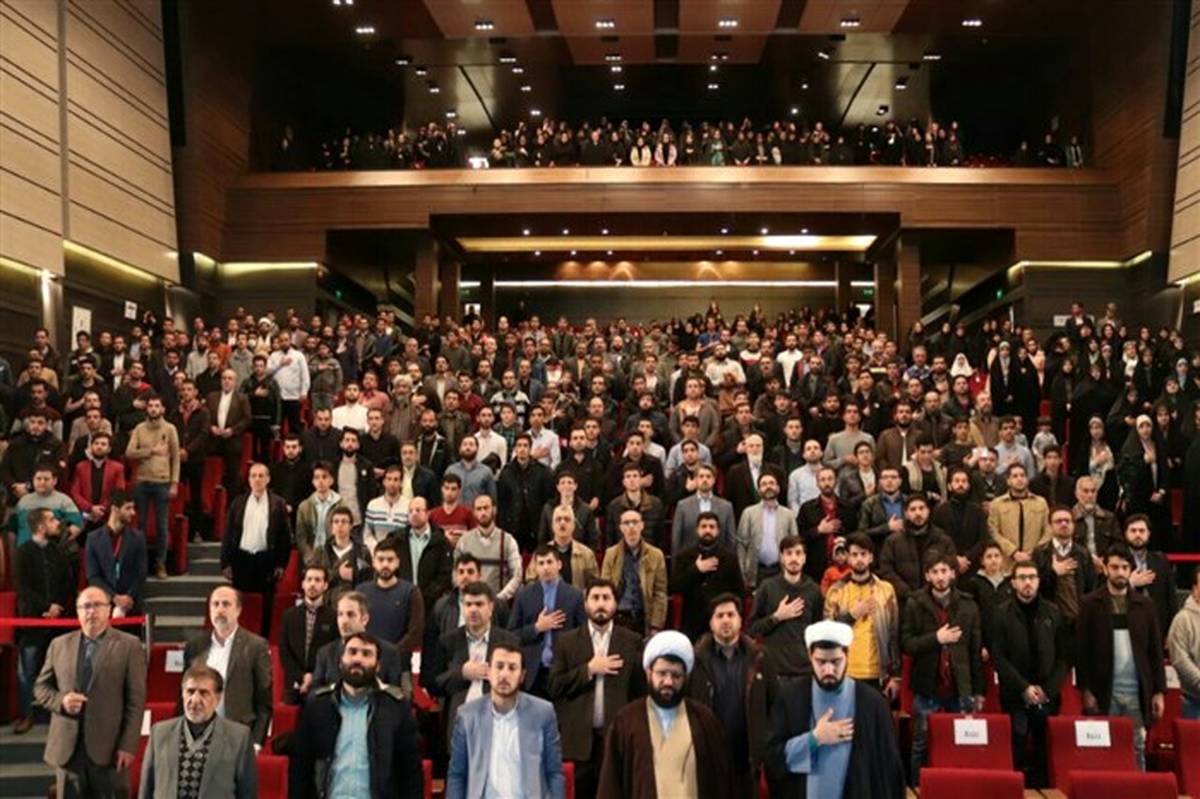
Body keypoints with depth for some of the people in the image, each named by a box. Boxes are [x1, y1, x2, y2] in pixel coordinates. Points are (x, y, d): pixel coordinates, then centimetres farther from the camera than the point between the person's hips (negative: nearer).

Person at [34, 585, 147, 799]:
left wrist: (128, 746, -11)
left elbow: (136, 700, -4)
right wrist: (60, 700, -7)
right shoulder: (59, 645, 11)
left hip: (109, 748, -3)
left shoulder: (129, 646, -1)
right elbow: (41, 687, 16)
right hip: (67, 748, 3)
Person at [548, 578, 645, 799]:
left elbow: (641, 689, 2)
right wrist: (589, 669, -9)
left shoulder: (632, 642, 5)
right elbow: (554, 687, -1)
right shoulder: (567, 641, 6)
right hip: (578, 738, 0)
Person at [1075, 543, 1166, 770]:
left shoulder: (1145, 605, 8)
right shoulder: (1090, 604, 0)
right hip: (1104, 691, -2)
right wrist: (1085, 690, -7)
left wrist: (1159, 691, 3)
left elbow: (1156, 651, 9)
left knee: (1137, 750, 6)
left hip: (1137, 692, 2)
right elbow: (1081, 650, -2)